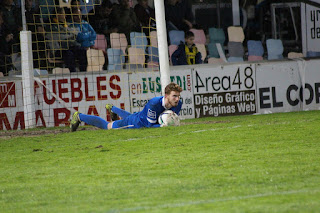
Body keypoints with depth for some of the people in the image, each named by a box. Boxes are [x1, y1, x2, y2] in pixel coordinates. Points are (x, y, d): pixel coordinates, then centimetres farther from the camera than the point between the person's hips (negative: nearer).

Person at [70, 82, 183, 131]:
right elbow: (150, 125, -39)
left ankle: (112, 108, 74)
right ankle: (79, 116, 40)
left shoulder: (178, 104, -24)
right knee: (106, 126, 18)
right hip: (134, 123, -7)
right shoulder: (154, 103, -45)